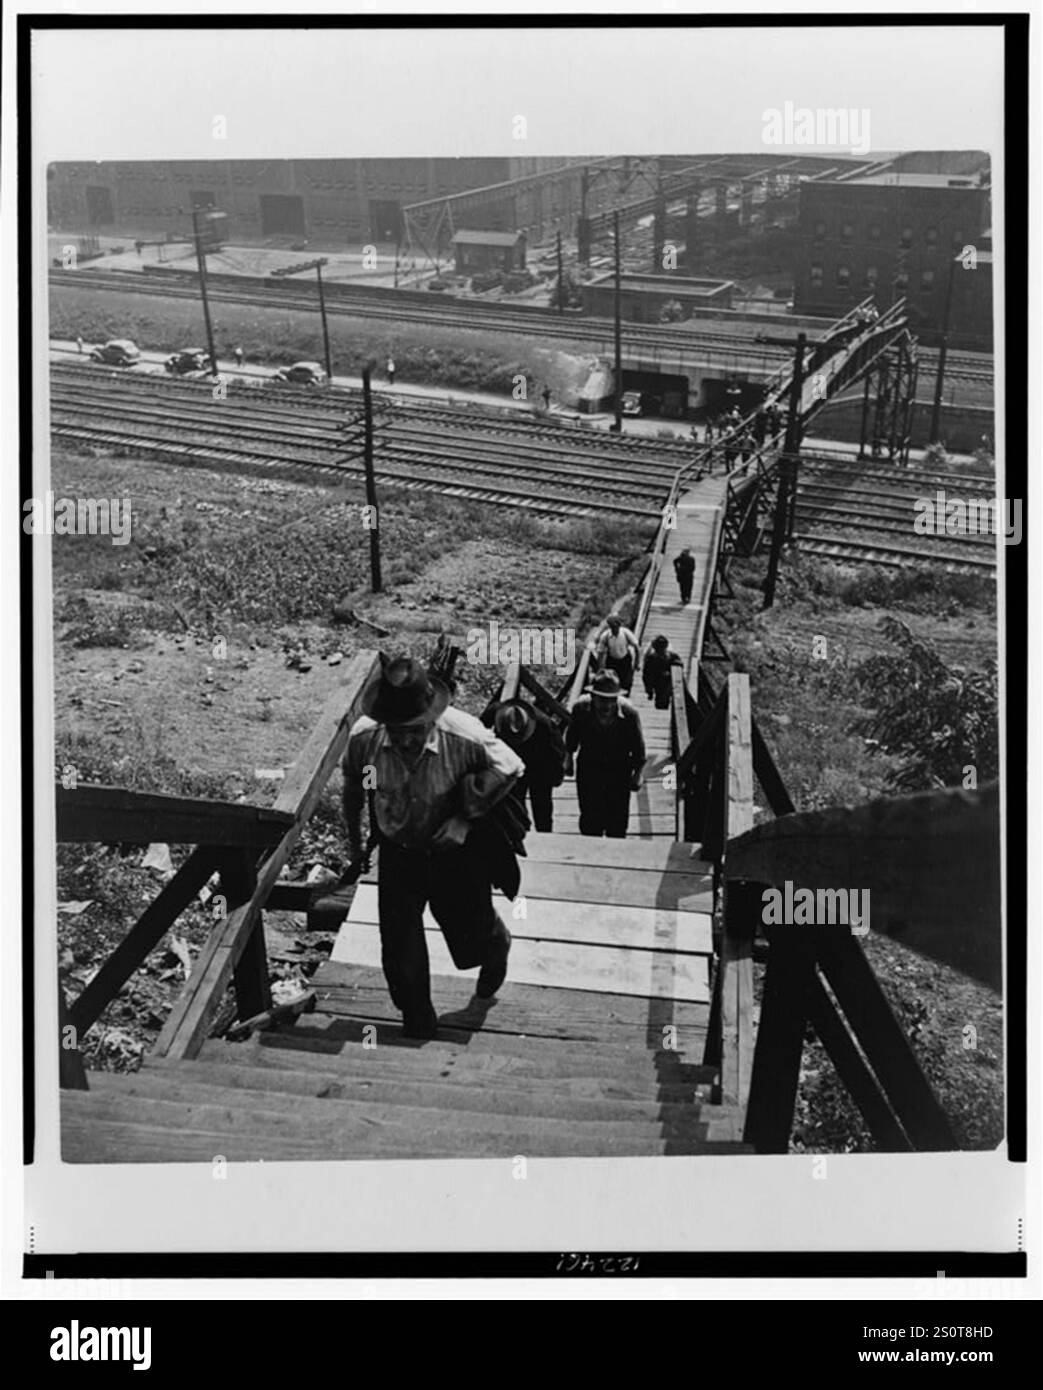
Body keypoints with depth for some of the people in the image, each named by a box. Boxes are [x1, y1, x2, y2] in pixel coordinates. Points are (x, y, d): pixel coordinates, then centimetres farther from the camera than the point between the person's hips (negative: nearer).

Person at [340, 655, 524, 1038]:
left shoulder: (463, 736, -31)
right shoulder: (363, 736, -23)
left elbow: (510, 767, -15)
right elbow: (352, 785, -1)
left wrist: (466, 817, -20)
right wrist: (354, 838, 11)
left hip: (456, 852, -2)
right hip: (398, 854, 2)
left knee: (473, 932, 19)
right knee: (400, 951, 7)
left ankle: (498, 947, 58)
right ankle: (418, 1028, 33)